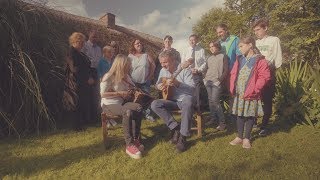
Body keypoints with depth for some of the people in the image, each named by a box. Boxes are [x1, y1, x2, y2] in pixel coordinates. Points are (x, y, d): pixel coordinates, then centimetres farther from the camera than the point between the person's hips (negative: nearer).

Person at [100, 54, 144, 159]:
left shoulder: (125, 76, 10)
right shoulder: (108, 77, -11)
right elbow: (103, 94, -14)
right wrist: (119, 93, -17)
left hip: (121, 103, 6)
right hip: (108, 104, -6)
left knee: (138, 108, -25)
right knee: (128, 112, -36)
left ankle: (136, 139, -20)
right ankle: (129, 145, -31)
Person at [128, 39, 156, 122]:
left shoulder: (146, 55, 5)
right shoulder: (130, 56, 3)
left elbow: (153, 65, 5)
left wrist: (150, 75, 0)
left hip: (145, 81, 1)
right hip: (134, 82, 0)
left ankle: (148, 114, 13)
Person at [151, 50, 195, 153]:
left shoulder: (184, 70, -10)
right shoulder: (163, 71, 7)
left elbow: (192, 88, -18)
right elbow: (158, 84, 19)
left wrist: (177, 83, -34)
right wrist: (159, 86, -7)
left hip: (185, 99, -5)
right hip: (172, 100, 5)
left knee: (188, 102, -41)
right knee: (154, 104, -21)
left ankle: (183, 137, -31)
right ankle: (176, 127, -18)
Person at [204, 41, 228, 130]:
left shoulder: (223, 56, 2)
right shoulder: (209, 58, 17)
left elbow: (226, 70, -4)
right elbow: (206, 69, 21)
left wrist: (220, 80, -12)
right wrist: (205, 79, 6)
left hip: (216, 83, -6)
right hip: (208, 82, 6)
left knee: (215, 101, -13)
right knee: (210, 100, 6)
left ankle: (222, 122, -4)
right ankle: (212, 118, 17)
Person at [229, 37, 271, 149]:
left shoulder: (260, 60, -7)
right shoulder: (239, 59, 10)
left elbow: (265, 76, -13)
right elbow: (233, 74, 15)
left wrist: (254, 90, -16)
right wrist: (232, 88, 3)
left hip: (251, 95, -5)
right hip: (238, 94, 5)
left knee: (250, 116, 7)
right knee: (239, 115, 12)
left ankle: (246, 138, 21)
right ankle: (239, 137, 25)